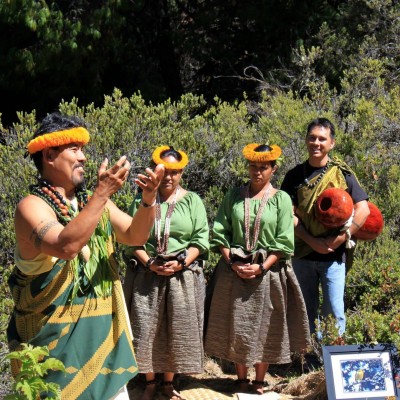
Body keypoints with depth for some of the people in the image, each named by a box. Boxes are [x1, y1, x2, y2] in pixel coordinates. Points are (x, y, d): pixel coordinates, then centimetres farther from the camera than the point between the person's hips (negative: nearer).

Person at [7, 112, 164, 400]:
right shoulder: (33, 206, -12)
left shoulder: (93, 201, 8)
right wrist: (103, 193, -29)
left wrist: (148, 200, -13)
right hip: (57, 335, -6)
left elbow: (135, 236, 6)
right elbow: (66, 246, -29)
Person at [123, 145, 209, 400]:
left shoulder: (192, 201, 6)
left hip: (183, 277, 0)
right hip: (146, 276, 0)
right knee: (146, 329, 1)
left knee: (177, 330, 4)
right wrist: (150, 263, -13)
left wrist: (181, 262, -14)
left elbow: (201, 239, 0)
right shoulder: (142, 200, 6)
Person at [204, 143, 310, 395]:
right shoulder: (235, 196, 5)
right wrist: (233, 263, -9)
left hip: (268, 273, -1)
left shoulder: (281, 199, 0)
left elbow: (284, 243, -4)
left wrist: (261, 267, -14)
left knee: (266, 327, 5)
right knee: (237, 327, 6)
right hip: (234, 272, 2)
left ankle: (260, 381, 17)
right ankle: (242, 379, 20)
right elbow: (220, 233, 3)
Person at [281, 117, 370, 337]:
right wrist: (312, 241, -14)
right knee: (306, 311, 10)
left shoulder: (341, 173, 0)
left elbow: (363, 209, -5)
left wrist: (342, 237, -14)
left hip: (334, 255, -2)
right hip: (302, 254, 2)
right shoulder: (295, 176, 4)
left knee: (334, 311, -2)